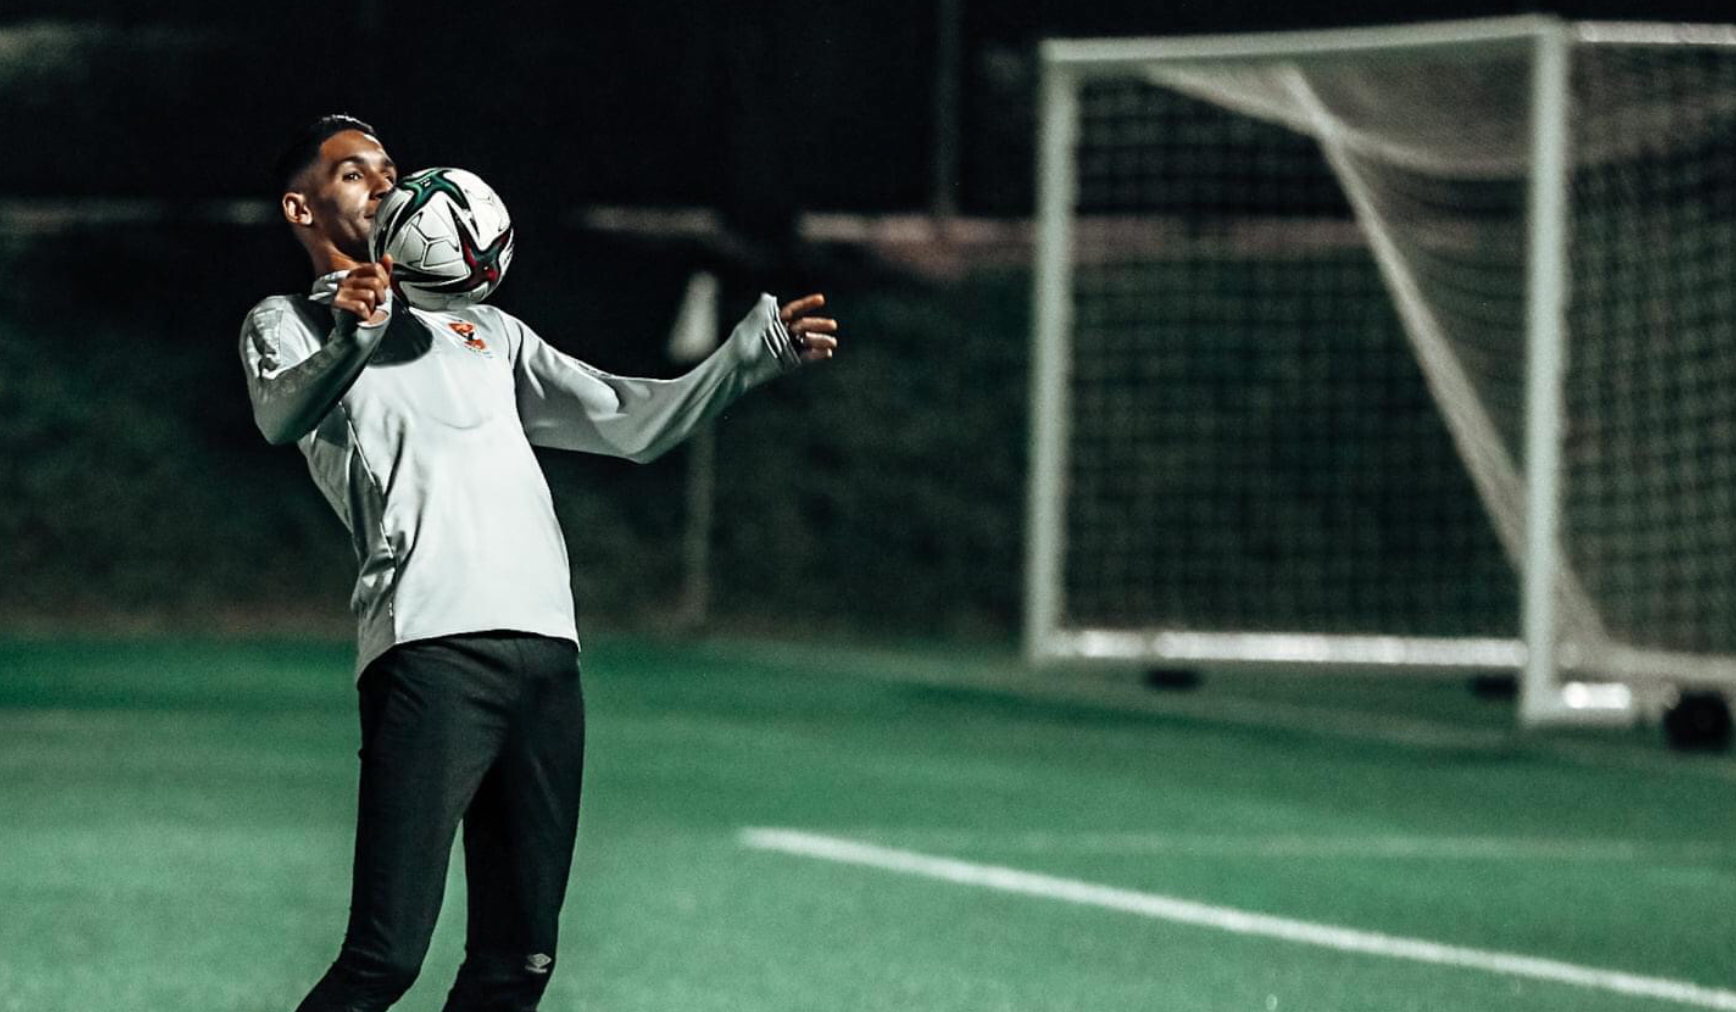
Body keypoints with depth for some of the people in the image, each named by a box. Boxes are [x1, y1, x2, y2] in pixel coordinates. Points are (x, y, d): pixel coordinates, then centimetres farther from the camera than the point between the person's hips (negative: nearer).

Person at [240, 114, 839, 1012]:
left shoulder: (485, 332, 31)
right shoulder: (287, 325, 11)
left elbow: (632, 422, 31)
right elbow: (283, 416, -12)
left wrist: (757, 347, 22)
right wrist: (350, 337, -32)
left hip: (546, 652, 6)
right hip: (428, 646, -6)